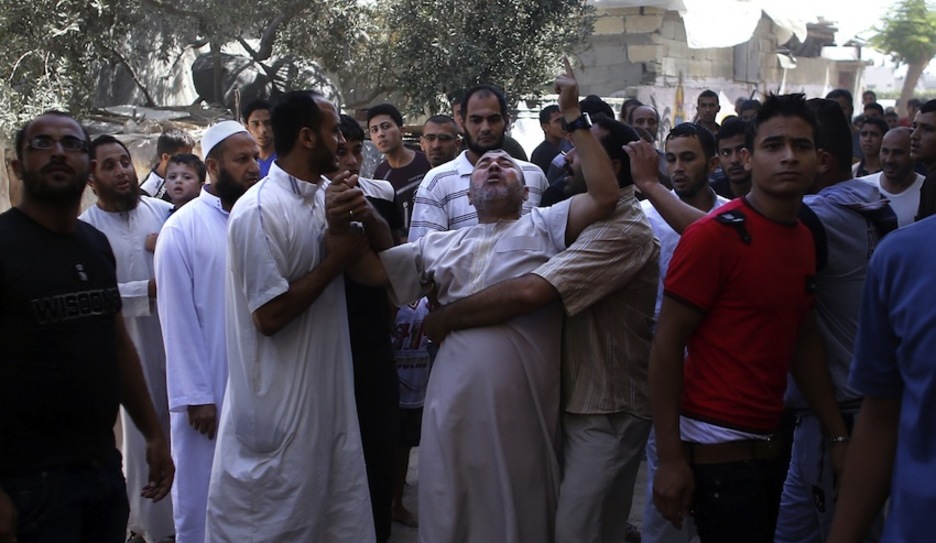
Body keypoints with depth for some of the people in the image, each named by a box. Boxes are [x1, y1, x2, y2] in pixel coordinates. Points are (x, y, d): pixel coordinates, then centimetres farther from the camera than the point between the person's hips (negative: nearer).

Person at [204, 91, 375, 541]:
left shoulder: (325, 198, 9)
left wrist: (364, 218, 0)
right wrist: (336, 260, -16)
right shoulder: (260, 210, -17)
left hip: (327, 394, 8)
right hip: (280, 407, -8)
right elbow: (270, 315, -22)